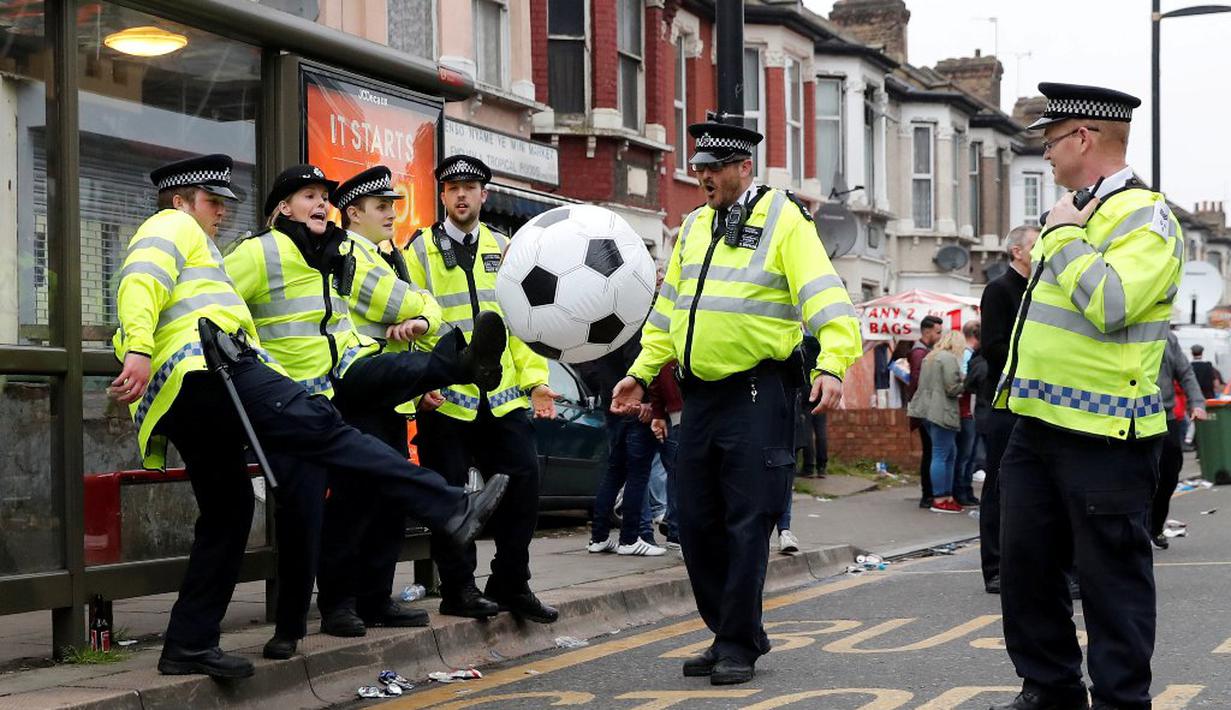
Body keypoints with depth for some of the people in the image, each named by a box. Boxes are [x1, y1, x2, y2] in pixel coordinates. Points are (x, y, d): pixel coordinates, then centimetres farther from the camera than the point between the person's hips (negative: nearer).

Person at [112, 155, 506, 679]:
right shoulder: (172, 227, 9)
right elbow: (140, 284, -11)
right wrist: (139, 352, -28)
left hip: (182, 405, 11)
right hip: (209, 371, -11)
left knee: (227, 513, 12)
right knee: (323, 428, -22)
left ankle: (189, 645, 10)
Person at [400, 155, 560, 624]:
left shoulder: (504, 250, 15)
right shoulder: (422, 250, 2)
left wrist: (536, 379, 6)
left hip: (503, 396, 4)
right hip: (446, 397, -4)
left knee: (523, 483, 1)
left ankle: (511, 584, 12)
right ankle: (458, 589, 11)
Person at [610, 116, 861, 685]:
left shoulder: (783, 220, -6)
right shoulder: (694, 227, 16)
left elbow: (824, 296, -15)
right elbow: (668, 310, 22)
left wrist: (831, 365, -28)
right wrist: (642, 372, 16)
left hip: (755, 396, -7)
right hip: (699, 396, 7)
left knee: (746, 526, -5)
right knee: (698, 525, 8)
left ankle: (737, 647, 4)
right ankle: (730, 633, 21)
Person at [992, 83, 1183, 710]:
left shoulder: (1145, 218, -12)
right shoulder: (1072, 213, 17)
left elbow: (1111, 305, -27)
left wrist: (1064, 237, -18)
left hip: (1103, 435, -9)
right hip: (1038, 424, 9)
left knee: (1110, 574, -1)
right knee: (1025, 563, 13)